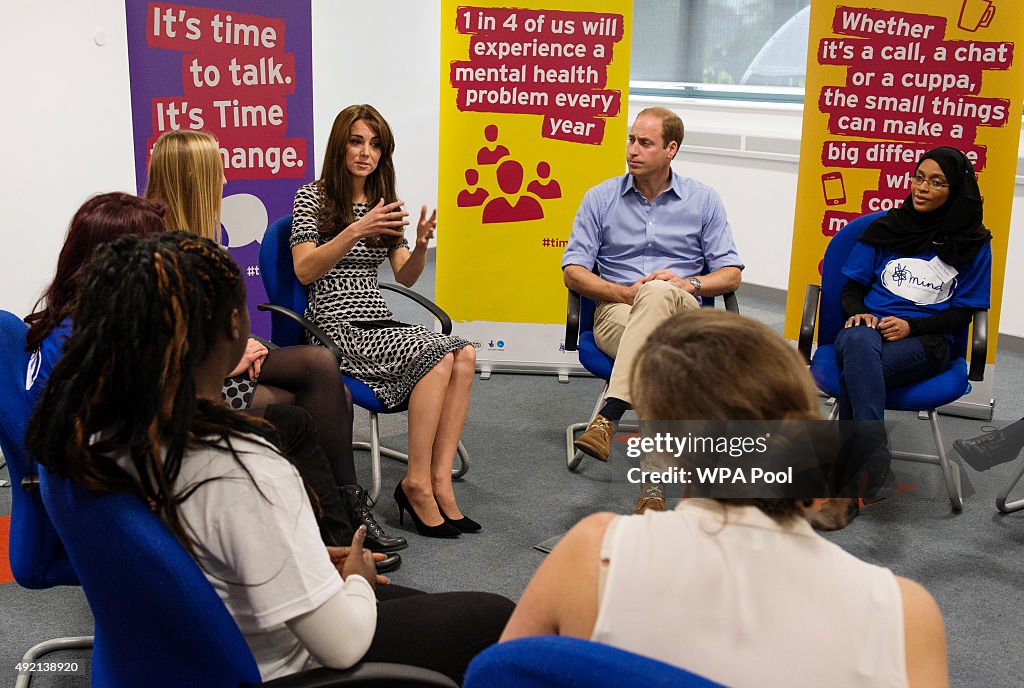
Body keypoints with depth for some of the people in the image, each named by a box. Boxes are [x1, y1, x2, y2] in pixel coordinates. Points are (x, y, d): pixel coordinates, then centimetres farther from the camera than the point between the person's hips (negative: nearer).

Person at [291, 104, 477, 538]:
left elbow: (405, 277, 13)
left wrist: (421, 245, -9)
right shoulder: (312, 197, 1)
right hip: (336, 328, -6)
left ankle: (440, 481, -24)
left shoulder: (382, 203, 18)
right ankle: (417, 484, -22)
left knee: (465, 354, -22)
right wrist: (356, 231, -22)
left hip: (379, 325, 6)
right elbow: (305, 271, -11)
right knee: (439, 356, -28)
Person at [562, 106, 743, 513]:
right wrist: (626, 292, -10)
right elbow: (573, 271, 6)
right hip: (617, 313, 0)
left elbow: (731, 274, 10)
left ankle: (608, 417, -48)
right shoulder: (601, 197, 11)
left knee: (659, 293, -40)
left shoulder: (703, 200, 12)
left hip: (681, 314, 0)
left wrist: (690, 284, -13)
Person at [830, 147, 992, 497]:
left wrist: (911, 326, -11)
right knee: (859, 343, -39)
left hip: (925, 341, -2)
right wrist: (858, 313, -8)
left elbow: (963, 312, 6)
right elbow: (853, 287, 16)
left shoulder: (973, 244, 10)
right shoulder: (886, 228, 15)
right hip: (870, 326, 2)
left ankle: (848, 472, -35)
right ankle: (875, 467, -49)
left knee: (855, 371, -36)